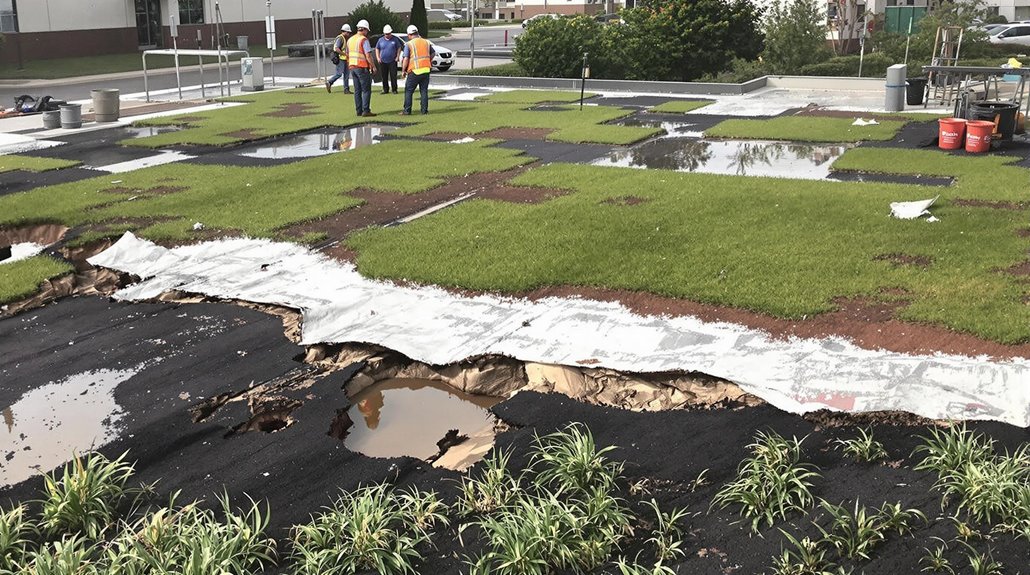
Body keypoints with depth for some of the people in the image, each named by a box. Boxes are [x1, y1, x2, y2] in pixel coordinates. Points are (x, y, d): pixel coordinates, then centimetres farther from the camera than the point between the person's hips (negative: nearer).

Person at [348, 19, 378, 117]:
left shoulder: (350, 39, 13)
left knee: (357, 90, 10)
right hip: (362, 68, -8)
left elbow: (348, 55, 17)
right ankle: (366, 110, -9)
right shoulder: (364, 40, -11)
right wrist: (373, 66, -7)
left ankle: (359, 111, 10)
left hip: (352, 67, 8)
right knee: (366, 90, -4)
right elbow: (368, 55, -16)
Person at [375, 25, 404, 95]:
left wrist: (397, 56, -3)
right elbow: (377, 49, 14)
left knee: (393, 76, -4)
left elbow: (399, 48, 7)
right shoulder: (381, 40, 5)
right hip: (383, 62, 2)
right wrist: (378, 57, 4)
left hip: (392, 61, -2)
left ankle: (394, 89, 3)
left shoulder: (395, 39, 1)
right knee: (384, 76, 6)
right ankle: (385, 89, 15)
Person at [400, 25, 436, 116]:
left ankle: (407, 111, 5)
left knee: (408, 91, 6)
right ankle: (424, 110, 9)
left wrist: (404, 71, -1)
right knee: (424, 91, 11)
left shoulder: (409, 44, -8)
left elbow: (406, 59, -13)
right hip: (426, 70, 4)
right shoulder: (426, 42, 9)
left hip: (414, 71, -4)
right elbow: (433, 53, 24)